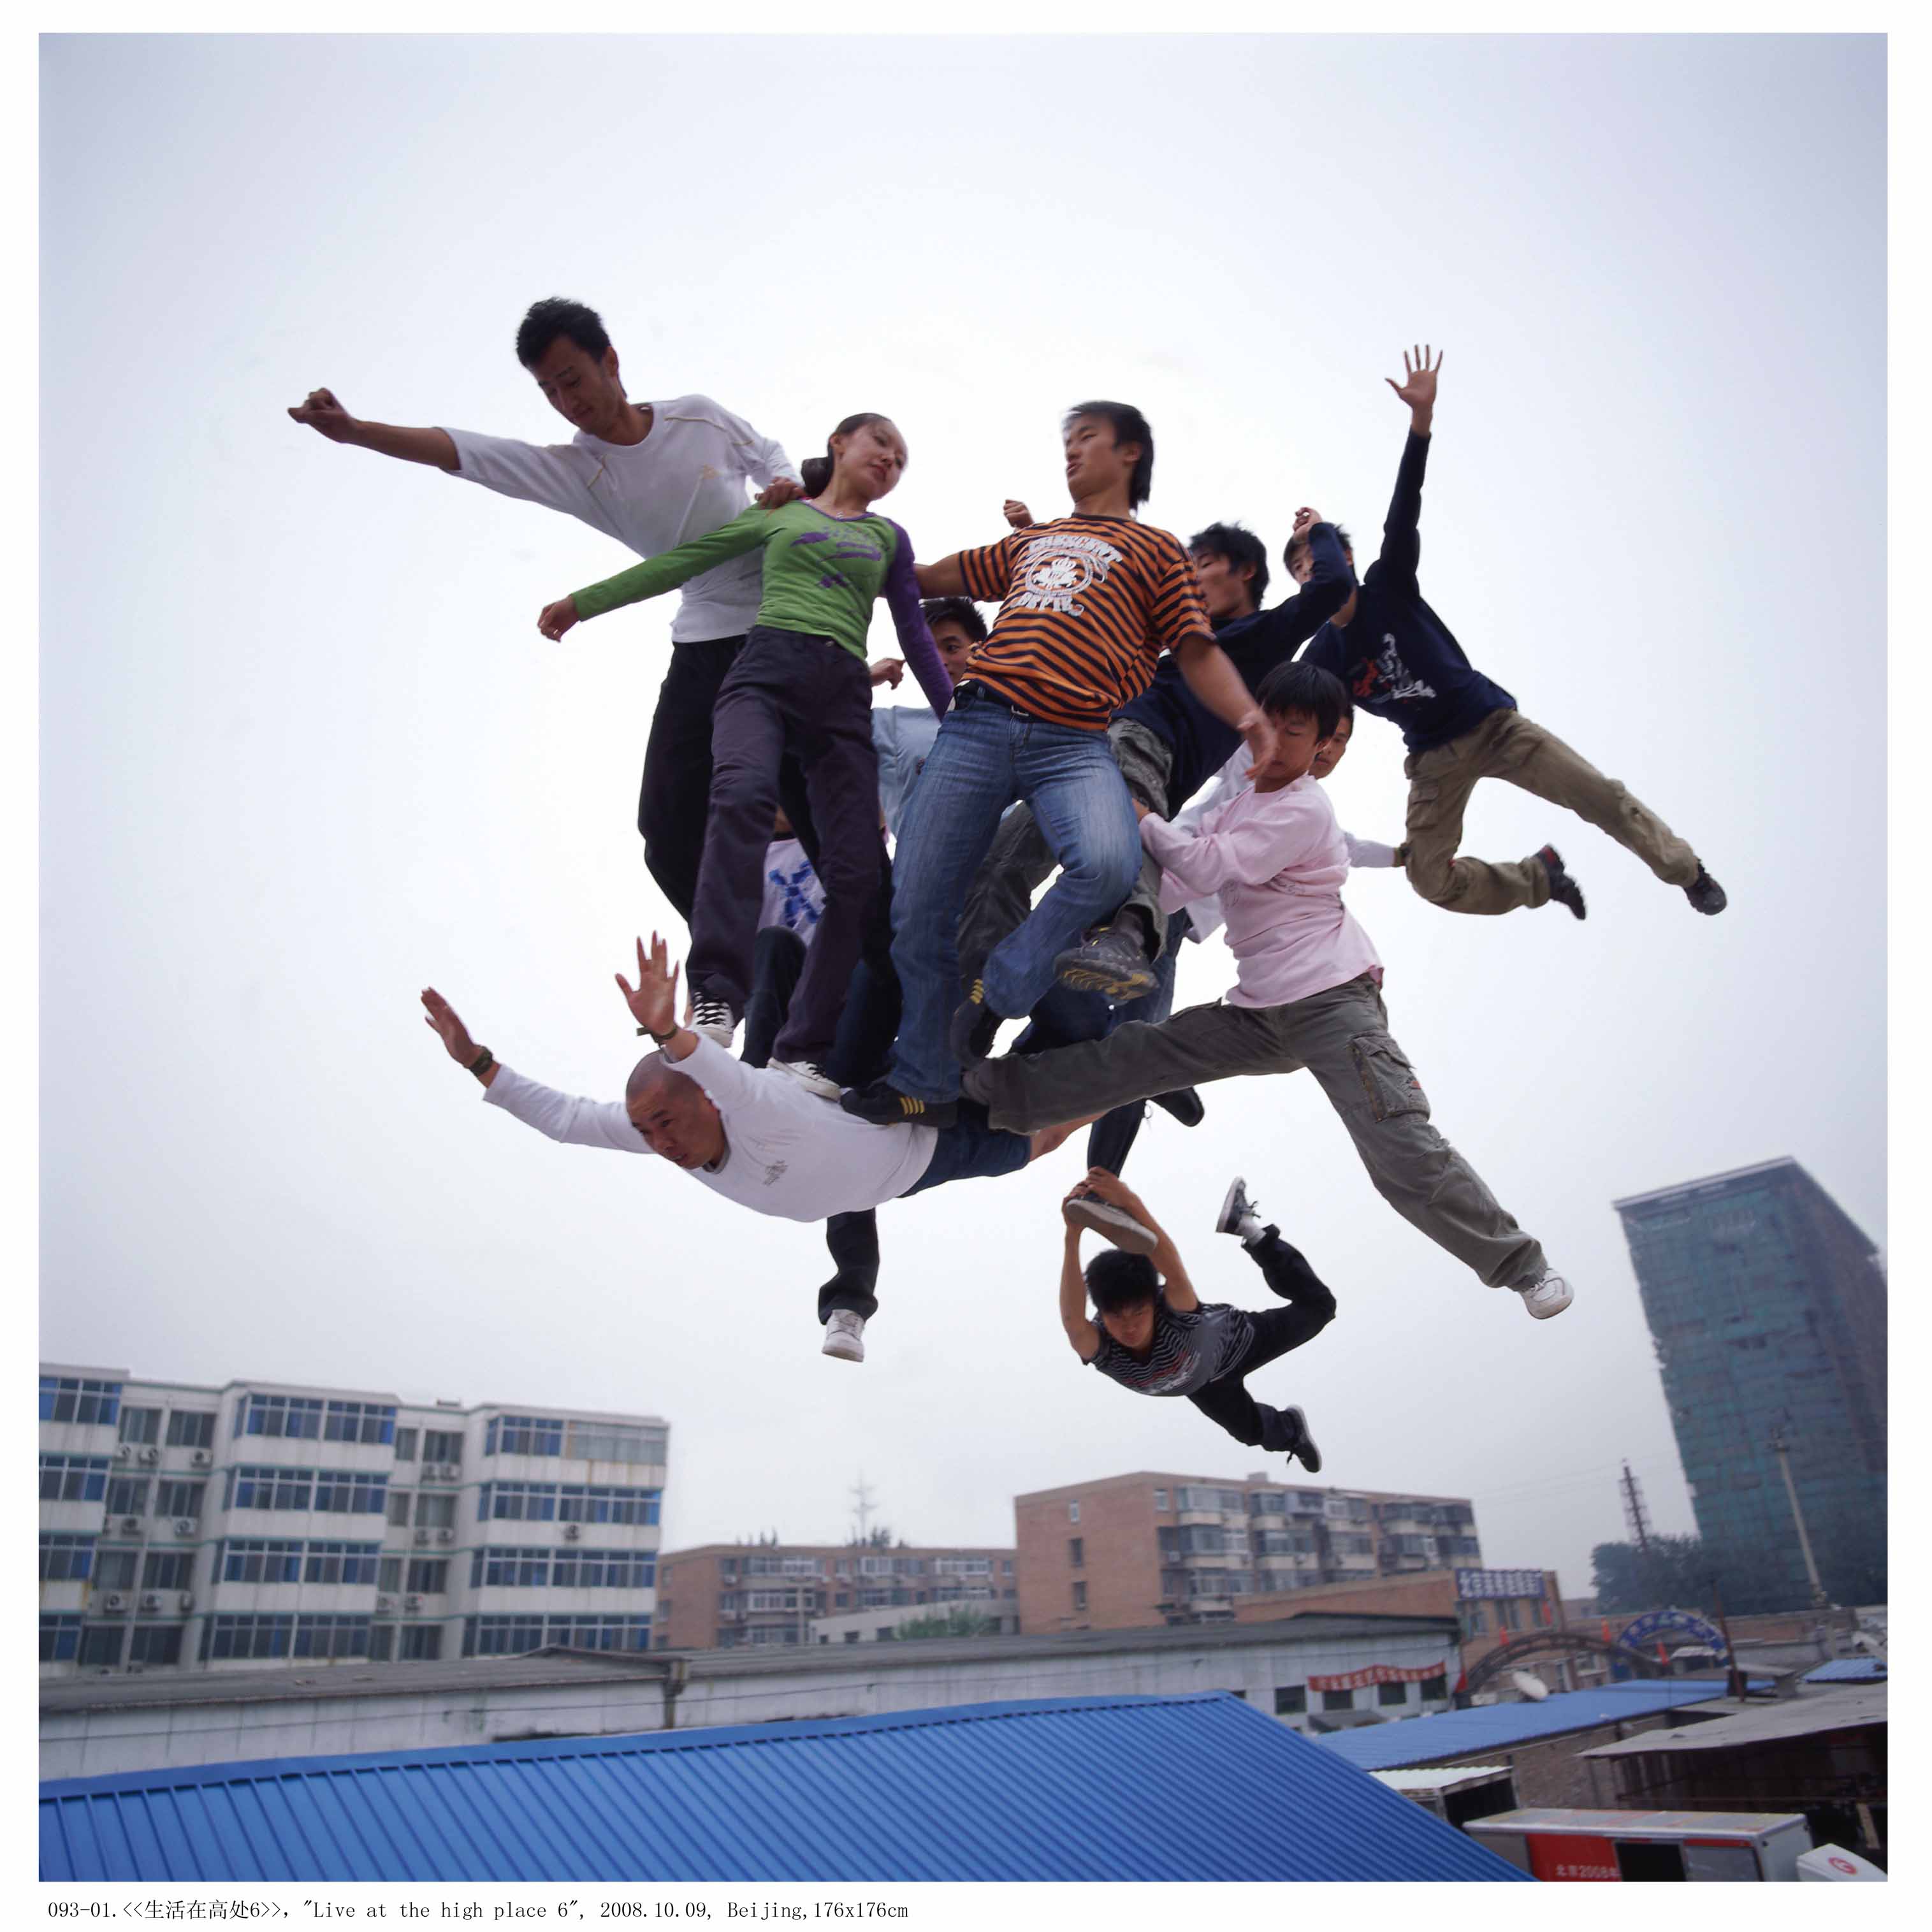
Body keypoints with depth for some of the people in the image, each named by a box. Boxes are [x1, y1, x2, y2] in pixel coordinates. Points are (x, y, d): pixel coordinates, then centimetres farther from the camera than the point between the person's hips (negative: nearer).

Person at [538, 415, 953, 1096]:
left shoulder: (889, 537, 27)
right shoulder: (777, 513, 23)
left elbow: (915, 633, 24)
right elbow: (682, 560, 22)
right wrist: (583, 600, 20)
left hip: (845, 695, 2)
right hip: (767, 670, -2)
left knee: (856, 875, -14)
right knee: (743, 794, -36)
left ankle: (804, 1047, -8)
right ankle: (717, 992, -40)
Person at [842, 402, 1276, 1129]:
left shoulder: (1153, 548, 17)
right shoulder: (1029, 541, 29)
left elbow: (1198, 652, 9)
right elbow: (929, 577, 37)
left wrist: (1252, 722, -8)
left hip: (1072, 743, -4)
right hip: (976, 726, 4)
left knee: (1109, 863, -33)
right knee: (917, 908, -1)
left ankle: (999, 986, -8)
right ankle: (924, 1082, 15)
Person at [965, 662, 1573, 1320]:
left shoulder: (1305, 809, -9)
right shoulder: (1235, 810, 17)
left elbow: (1209, 867, -18)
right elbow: (1176, 885, 15)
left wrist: (1141, 817, -6)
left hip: (1333, 1001, -7)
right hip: (1261, 1011, 7)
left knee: (1403, 1152, -14)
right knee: (1136, 1054, -1)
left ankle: (1520, 1265, 0)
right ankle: (994, 1091, 3)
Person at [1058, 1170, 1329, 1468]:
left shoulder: (1175, 1317, -48)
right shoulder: (1101, 1350, -43)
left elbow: (1174, 1270, -72)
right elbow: (1072, 1321, -69)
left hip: (1232, 1341, -3)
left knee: (1318, 1307, 7)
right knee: (1254, 1432, 26)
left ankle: (1250, 1230, 17)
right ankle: (1293, 1429, 60)